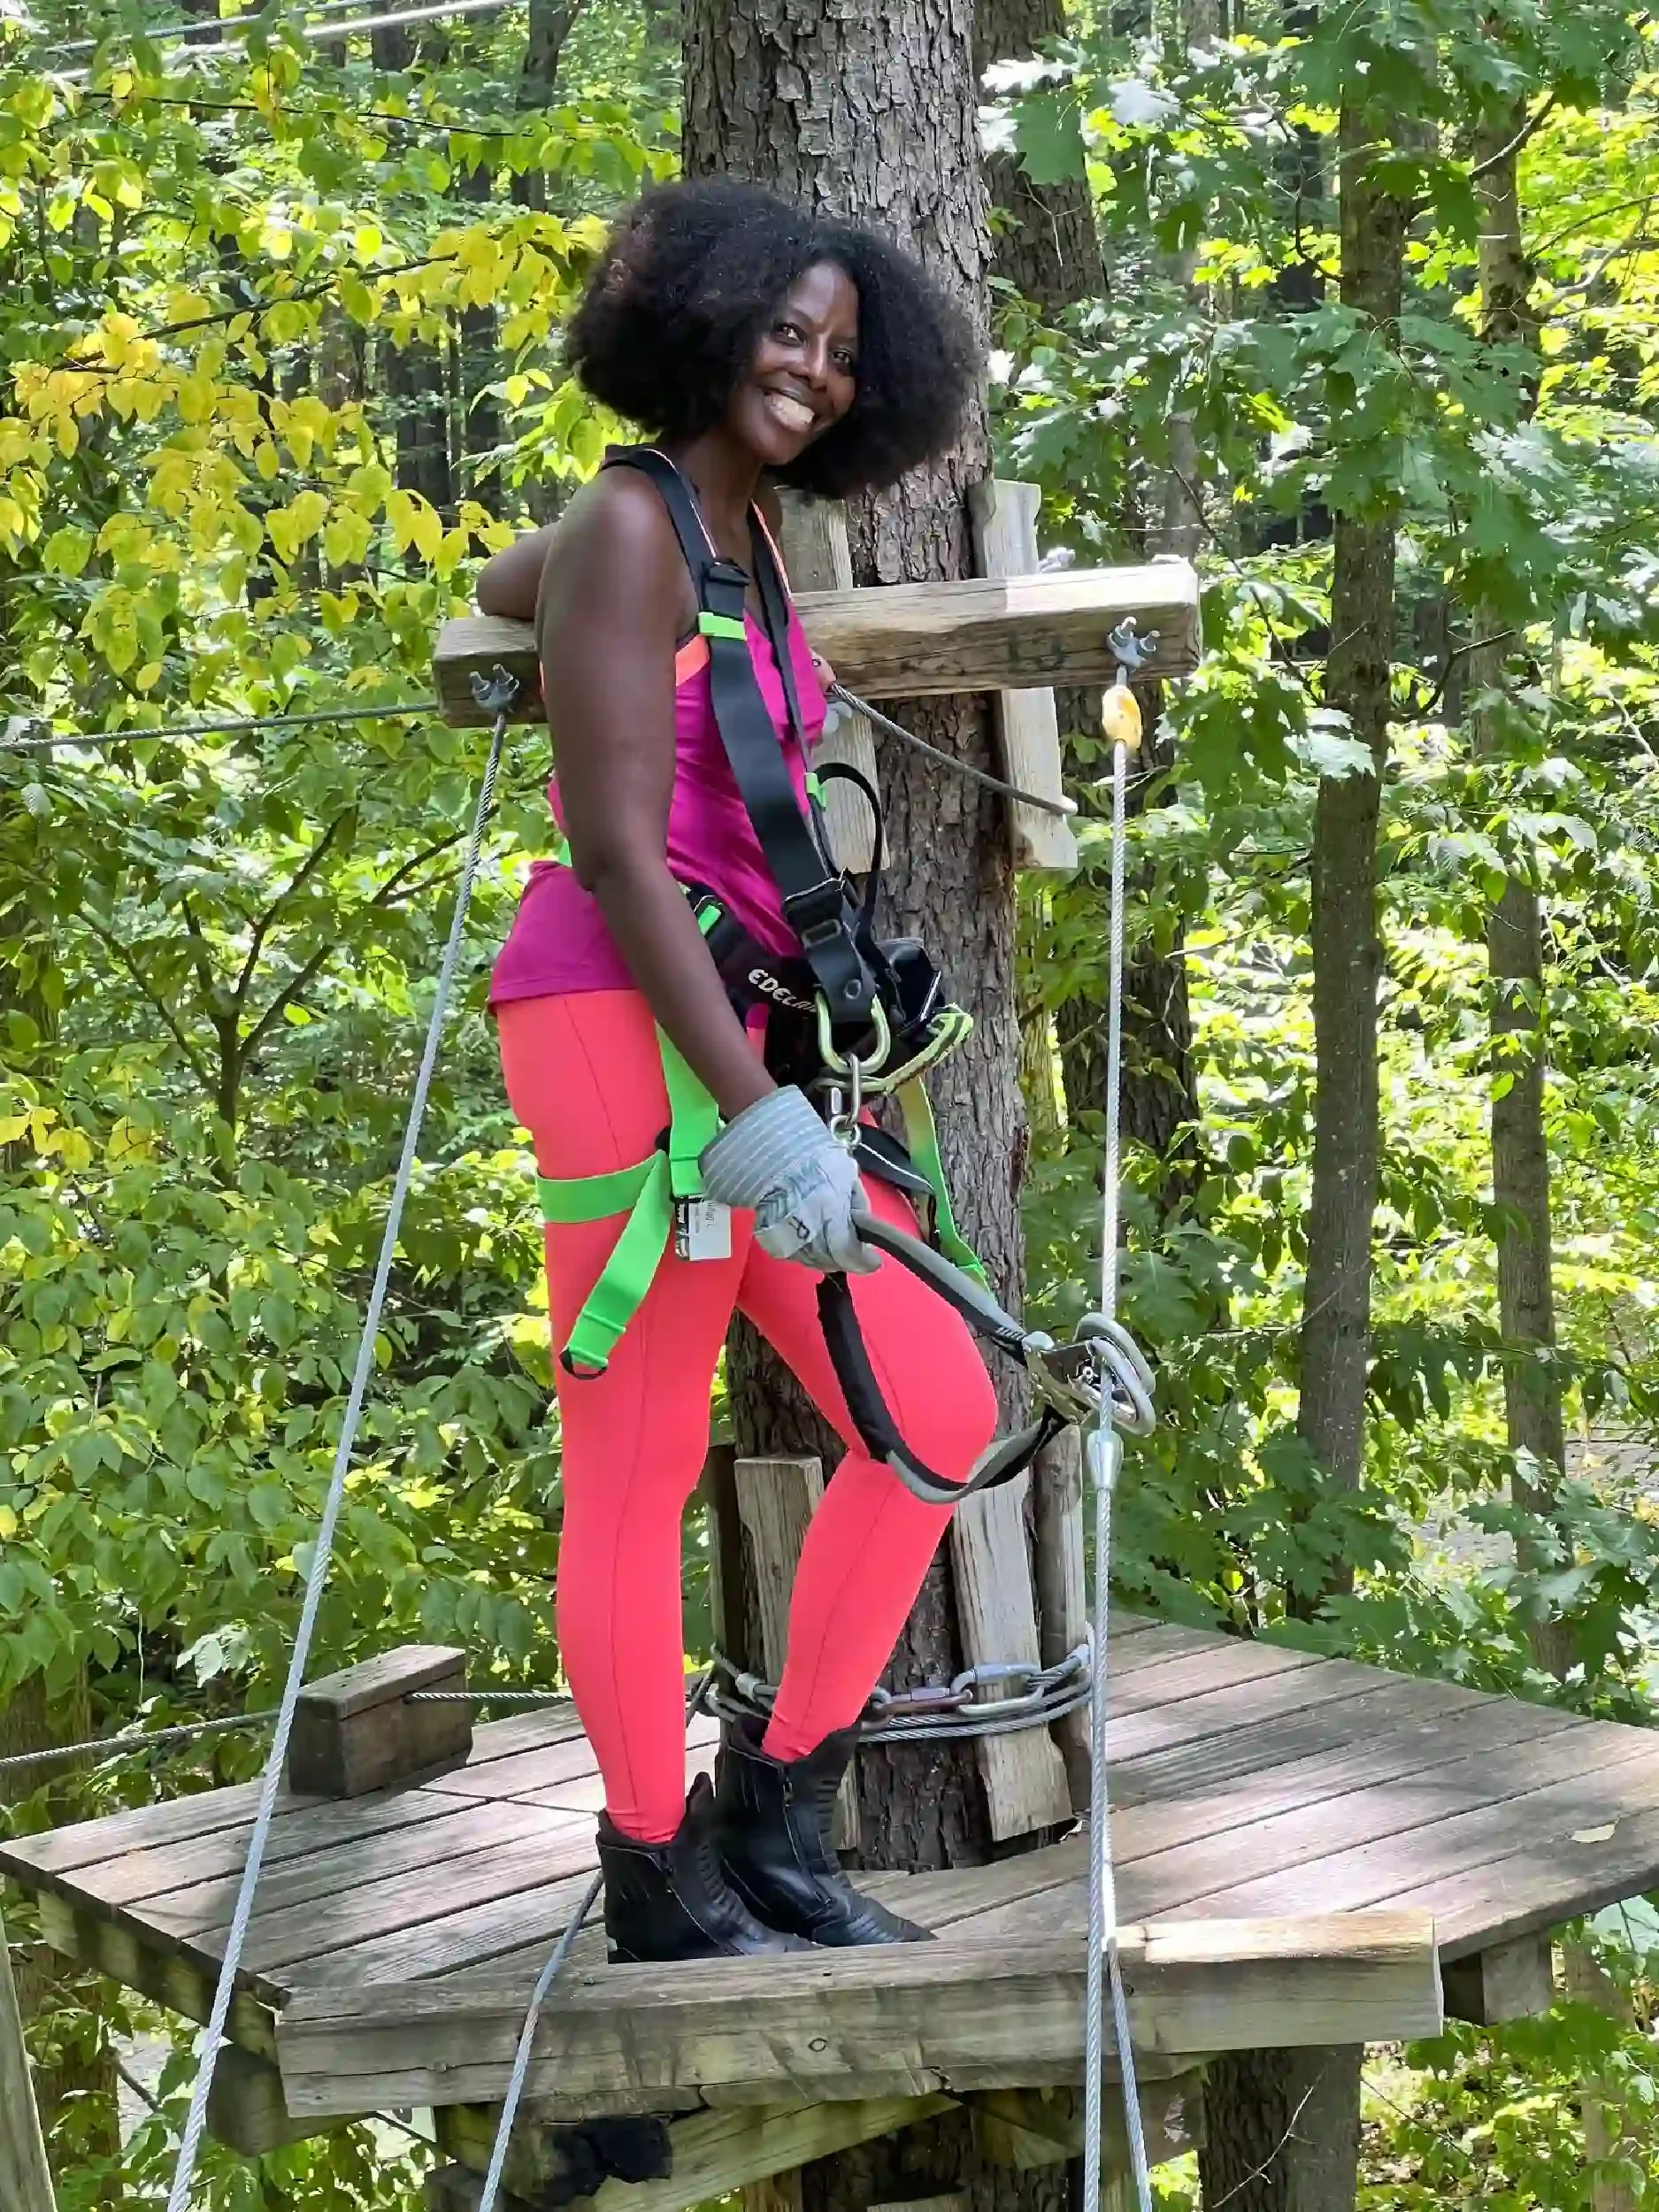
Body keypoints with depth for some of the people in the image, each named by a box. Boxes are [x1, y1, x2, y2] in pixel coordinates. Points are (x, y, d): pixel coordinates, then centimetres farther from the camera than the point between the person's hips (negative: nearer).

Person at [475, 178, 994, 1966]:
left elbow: (497, 587, 39)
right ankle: (655, 1878, 10)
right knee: (640, 1469, -4)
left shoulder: (738, 521, 19)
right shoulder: (633, 524, -8)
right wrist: (753, 1110, -20)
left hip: (736, 1025, 10)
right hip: (627, 1020, -10)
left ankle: (776, 1813, 15)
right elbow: (614, 844, -16)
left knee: (940, 1414, 6)